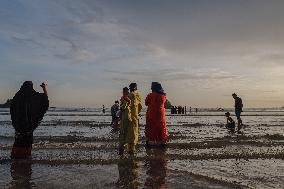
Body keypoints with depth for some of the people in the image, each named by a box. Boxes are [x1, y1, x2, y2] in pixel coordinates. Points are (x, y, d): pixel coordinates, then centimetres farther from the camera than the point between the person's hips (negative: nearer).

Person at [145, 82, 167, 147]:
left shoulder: (150, 95, -12)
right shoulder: (163, 96, -1)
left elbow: (146, 103, -1)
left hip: (151, 114, -3)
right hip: (161, 114, 3)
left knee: (150, 128, 7)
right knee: (161, 128, 13)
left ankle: (149, 142, 7)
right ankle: (161, 142, 18)